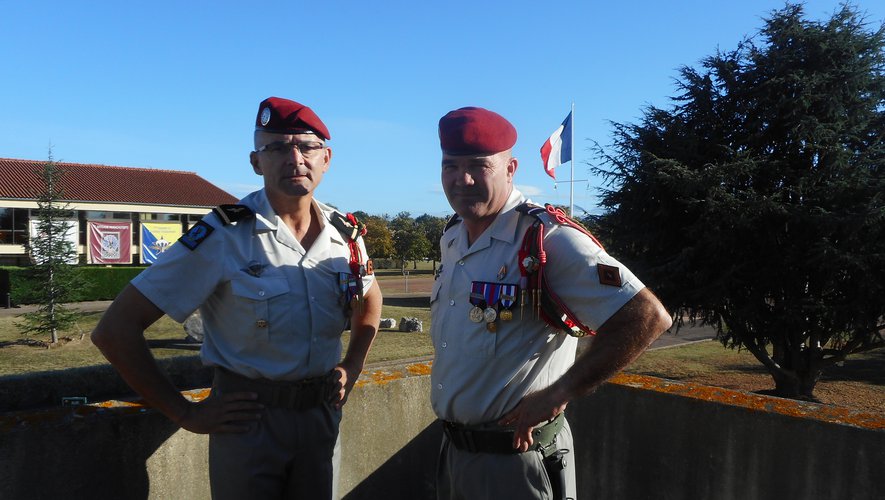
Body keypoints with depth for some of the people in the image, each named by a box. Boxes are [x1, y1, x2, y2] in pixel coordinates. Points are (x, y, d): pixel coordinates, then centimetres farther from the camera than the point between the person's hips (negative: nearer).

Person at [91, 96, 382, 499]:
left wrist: (352, 367, 8)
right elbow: (114, 330, -15)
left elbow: (370, 298, 22)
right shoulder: (224, 235, -16)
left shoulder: (344, 235, -1)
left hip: (322, 416, 5)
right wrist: (187, 414, -13)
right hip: (249, 422, -4)